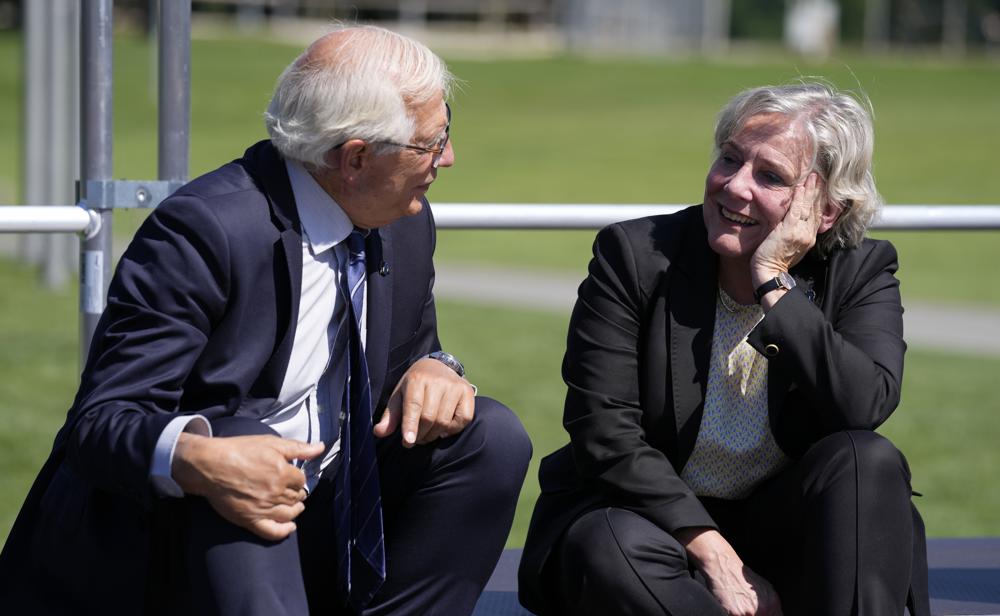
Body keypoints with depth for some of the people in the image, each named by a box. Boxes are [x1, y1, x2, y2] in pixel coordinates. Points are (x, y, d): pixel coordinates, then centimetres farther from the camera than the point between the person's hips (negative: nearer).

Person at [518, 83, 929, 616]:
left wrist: (775, 283, -22)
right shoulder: (633, 256, -6)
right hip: (656, 521, -1)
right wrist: (712, 553, -22)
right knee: (612, 552, -34)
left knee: (865, 461, -27)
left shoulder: (861, 272, -2)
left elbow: (865, 407, -22)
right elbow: (606, 436, -14)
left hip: (783, 530, 1)